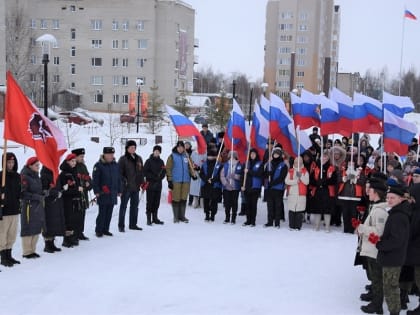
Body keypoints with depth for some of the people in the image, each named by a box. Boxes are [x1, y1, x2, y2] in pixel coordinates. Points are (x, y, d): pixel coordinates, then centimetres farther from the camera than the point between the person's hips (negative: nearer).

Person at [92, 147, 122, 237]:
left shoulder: (115, 165, 12)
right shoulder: (98, 165, -6)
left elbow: (119, 179, 18)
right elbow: (95, 180, -7)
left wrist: (119, 190, 16)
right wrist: (96, 191, -11)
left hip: (113, 194, 6)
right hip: (103, 194, -6)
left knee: (109, 213, 9)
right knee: (102, 213, -5)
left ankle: (105, 229, 18)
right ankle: (98, 230, 5)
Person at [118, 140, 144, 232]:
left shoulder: (138, 158, 13)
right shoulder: (123, 159, -6)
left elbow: (141, 171, 18)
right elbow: (119, 172, -8)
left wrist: (142, 182, 10)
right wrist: (124, 181, -17)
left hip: (136, 186, 6)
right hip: (126, 187, -6)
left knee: (135, 206, 13)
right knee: (123, 206, -1)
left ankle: (133, 224, 23)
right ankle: (121, 225, 5)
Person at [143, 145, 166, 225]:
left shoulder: (161, 161, 14)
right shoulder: (149, 161, -1)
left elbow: (164, 172, 14)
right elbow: (145, 172, -6)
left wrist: (160, 177, -5)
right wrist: (154, 177, -14)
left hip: (158, 185, 5)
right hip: (150, 185, -5)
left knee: (156, 202, 8)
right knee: (150, 202, -4)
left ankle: (155, 218, 16)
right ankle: (149, 218, 0)